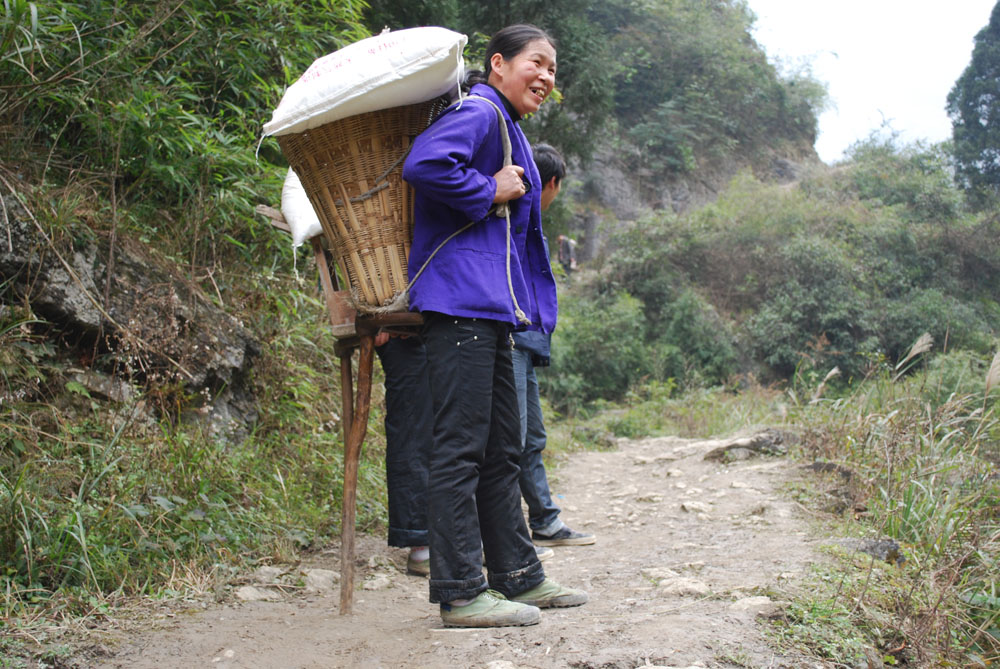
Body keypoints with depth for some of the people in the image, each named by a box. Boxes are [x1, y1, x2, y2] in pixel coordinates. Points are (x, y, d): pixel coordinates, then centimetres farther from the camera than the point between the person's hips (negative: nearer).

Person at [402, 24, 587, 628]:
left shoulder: (508, 129, 25)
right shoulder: (479, 113, -7)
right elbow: (424, 164, -24)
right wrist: (489, 192, -15)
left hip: (492, 308, 11)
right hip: (462, 301, -11)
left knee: (501, 450, 14)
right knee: (461, 447, -8)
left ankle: (519, 576, 23)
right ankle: (461, 593, -3)